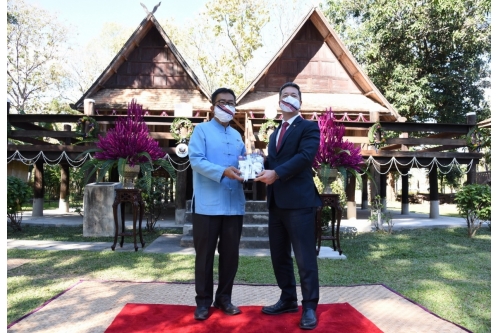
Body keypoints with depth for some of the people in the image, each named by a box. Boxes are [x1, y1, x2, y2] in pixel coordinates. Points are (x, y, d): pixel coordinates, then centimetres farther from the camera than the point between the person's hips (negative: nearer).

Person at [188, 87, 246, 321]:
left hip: (234, 204, 6)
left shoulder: (237, 135, 19)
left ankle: (224, 298, 26)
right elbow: (196, 160, -12)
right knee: (205, 254, 4)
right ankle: (203, 301, 18)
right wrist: (223, 171, -25)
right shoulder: (202, 130, 1)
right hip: (208, 204, -5)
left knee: (230, 253, 11)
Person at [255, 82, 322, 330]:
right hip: (276, 202, 8)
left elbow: (305, 156, -16)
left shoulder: (309, 127, 0)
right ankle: (288, 300, 29)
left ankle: (309, 307, 12)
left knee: (304, 257, -1)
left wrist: (276, 173, -23)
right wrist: (260, 165, 0)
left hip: (299, 201, -7)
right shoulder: (275, 134, 23)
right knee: (279, 255, 14)